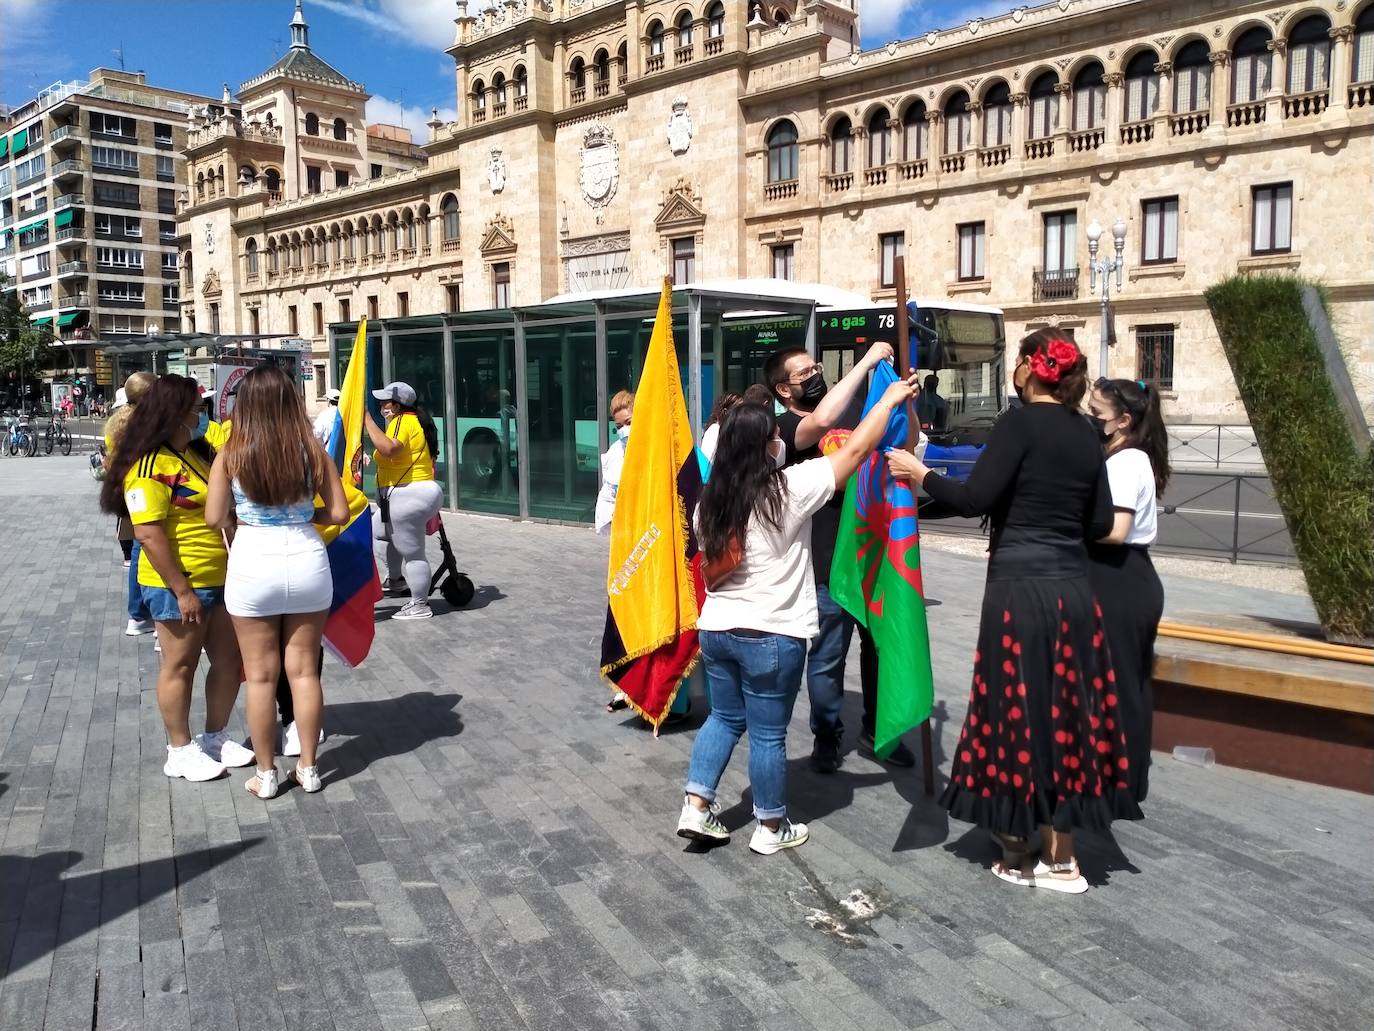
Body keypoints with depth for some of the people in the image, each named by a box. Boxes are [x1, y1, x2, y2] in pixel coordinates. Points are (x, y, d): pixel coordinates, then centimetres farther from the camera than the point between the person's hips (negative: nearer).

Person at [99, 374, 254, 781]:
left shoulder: (197, 454, 10)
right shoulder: (150, 467, -17)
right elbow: (149, 536, -22)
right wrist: (182, 590, -21)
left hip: (219, 579, 8)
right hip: (179, 587, -8)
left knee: (229, 662, 14)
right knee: (180, 667, 6)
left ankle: (214, 737, 30)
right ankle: (180, 751, 21)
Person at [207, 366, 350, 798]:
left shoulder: (232, 453, -6)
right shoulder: (311, 449, -3)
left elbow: (215, 518, -5)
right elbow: (339, 513, -2)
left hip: (253, 564, -1)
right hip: (307, 561, 2)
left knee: (260, 675, 10)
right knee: (304, 670, 12)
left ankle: (265, 774, 20)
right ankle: (308, 768, 21)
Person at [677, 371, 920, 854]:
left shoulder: (710, 500, 2)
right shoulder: (789, 489, -15)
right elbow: (854, 450, -9)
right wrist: (890, 399, 2)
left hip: (716, 628, 6)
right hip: (771, 636, -6)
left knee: (724, 718, 21)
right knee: (768, 734, 7)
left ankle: (695, 807, 21)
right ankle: (771, 829, 21)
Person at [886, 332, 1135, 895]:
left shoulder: (1021, 423, -9)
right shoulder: (1086, 433, 10)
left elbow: (974, 498, -16)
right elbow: (1100, 523, 11)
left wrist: (921, 473, -2)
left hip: (1020, 586, -6)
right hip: (1073, 588, 6)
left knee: (1017, 711, 4)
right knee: (1066, 711, 11)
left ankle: (1016, 855, 17)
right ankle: (1060, 859, 21)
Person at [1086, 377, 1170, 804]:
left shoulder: (1124, 462, -16)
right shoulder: (1132, 458, 16)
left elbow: (1115, 530, -25)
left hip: (1119, 583, -11)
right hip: (1128, 580, 11)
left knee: (1114, 682, -2)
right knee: (1129, 682, 16)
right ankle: (1130, 778, 27)